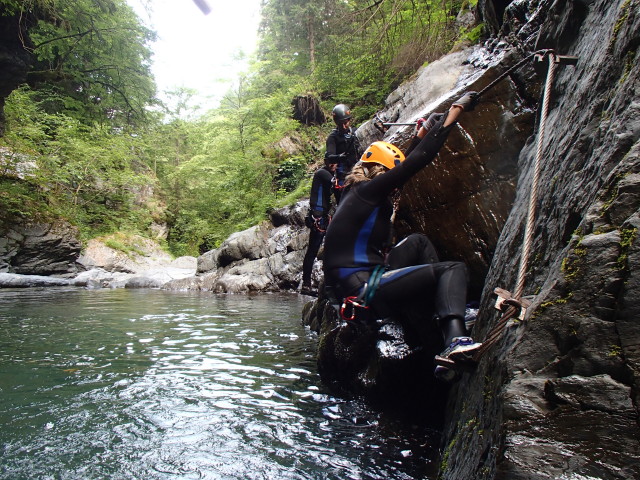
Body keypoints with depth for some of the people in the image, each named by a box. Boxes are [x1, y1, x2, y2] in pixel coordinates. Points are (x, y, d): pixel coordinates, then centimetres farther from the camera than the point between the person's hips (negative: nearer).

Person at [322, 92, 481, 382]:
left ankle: (444, 308, 17)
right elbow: (415, 163, -16)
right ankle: (455, 339, -24)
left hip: (356, 284, 10)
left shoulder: (356, 191, 15)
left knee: (418, 242, 23)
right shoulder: (368, 190, -11)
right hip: (365, 290, -10)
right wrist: (454, 112, -10)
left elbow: (402, 164, 28)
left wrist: (424, 132, 29)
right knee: (454, 269, -6)